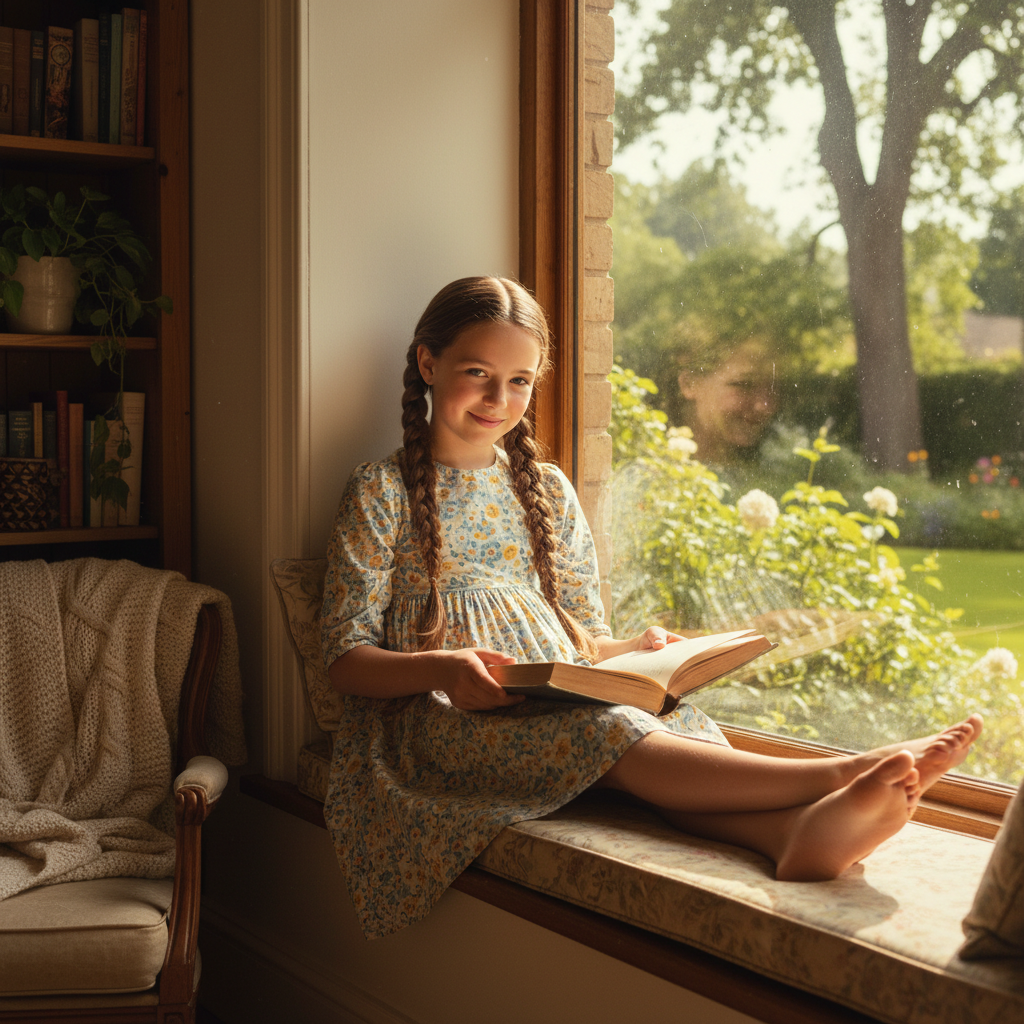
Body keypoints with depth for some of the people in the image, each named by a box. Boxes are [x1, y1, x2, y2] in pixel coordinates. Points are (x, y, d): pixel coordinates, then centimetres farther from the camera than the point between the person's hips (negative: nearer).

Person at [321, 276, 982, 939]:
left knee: (675, 718, -29)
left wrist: (636, 650, -6)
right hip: (444, 713, -4)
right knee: (604, 732, -33)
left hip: (558, 698, 5)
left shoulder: (548, 490, 17)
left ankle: (792, 828, -57)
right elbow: (348, 660, -3)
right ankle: (837, 773, -46)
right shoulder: (383, 493, 2)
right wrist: (441, 668, -24)